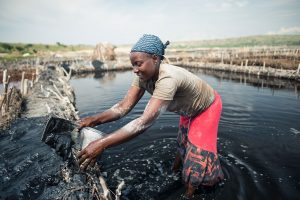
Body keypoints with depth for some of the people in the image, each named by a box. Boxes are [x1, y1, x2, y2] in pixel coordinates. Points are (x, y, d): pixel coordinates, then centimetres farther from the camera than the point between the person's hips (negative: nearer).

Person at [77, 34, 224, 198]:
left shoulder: (167, 79, -45)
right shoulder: (143, 77, -21)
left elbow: (145, 122, -52)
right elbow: (124, 106, -25)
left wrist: (102, 144, -55)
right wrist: (95, 119, -40)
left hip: (207, 108, -6)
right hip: (189, 110, 7)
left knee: (196, 153, 0)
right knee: (183, 143, 26)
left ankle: (189, 194, 23)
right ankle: (175, 172, 51)